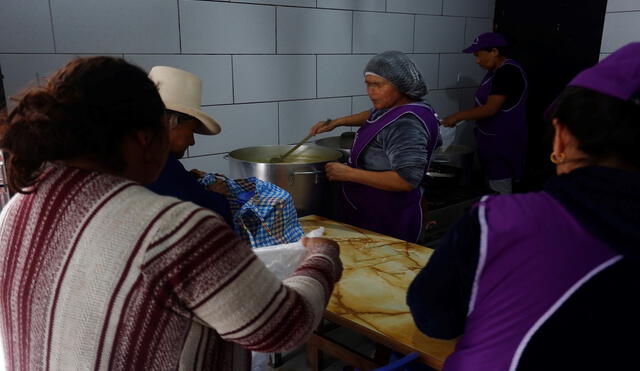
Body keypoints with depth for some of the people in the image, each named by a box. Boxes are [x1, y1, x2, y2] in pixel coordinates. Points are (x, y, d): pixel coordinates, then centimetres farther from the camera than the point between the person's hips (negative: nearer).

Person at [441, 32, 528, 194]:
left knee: (500, 191, -5)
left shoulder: (508, 72, -19)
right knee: (494, 187, 15)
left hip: (503, 142, -10)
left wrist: (457, 116, -17)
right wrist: (460, 117, 11)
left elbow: (491, 108, -23)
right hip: (494, 140, 10)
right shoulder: (496, 71, 12)